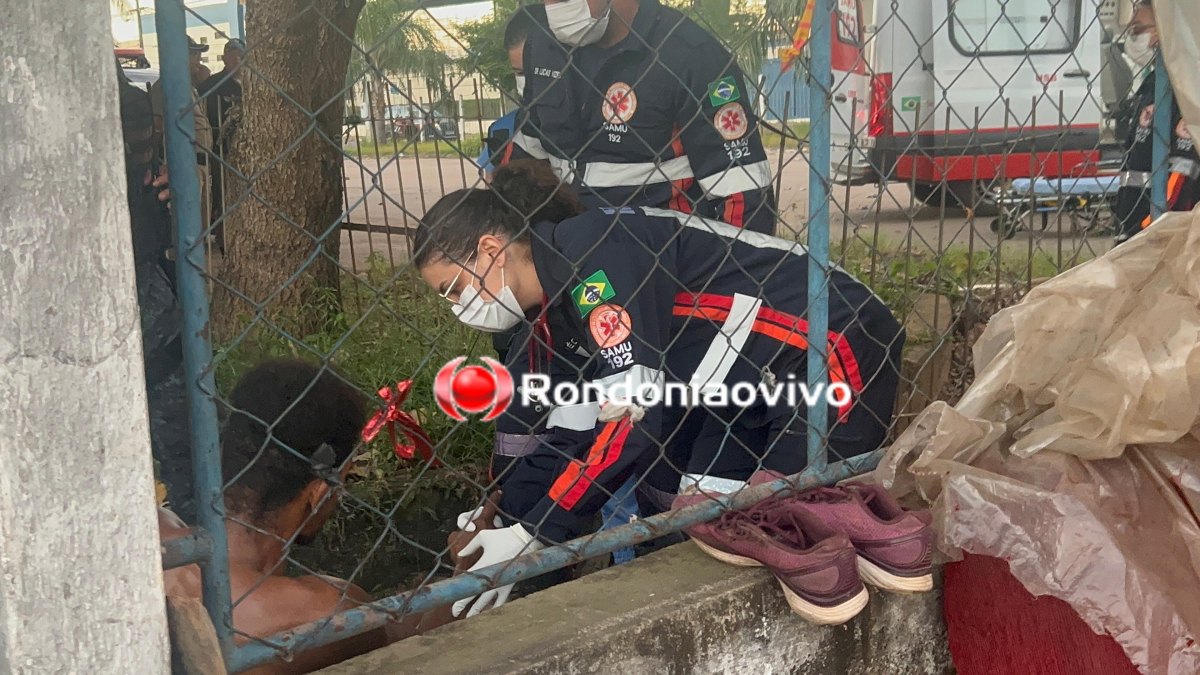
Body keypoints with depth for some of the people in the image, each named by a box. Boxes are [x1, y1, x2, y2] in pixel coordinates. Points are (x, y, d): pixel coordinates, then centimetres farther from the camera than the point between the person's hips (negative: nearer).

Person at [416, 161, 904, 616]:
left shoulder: (591, 252, -23)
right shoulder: (555, 304, 6)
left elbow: (637, 415, -28)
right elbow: (576, 422, 11)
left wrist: (531, 536, -24)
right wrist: (506, 513, 5)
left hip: (834, 346, -9)